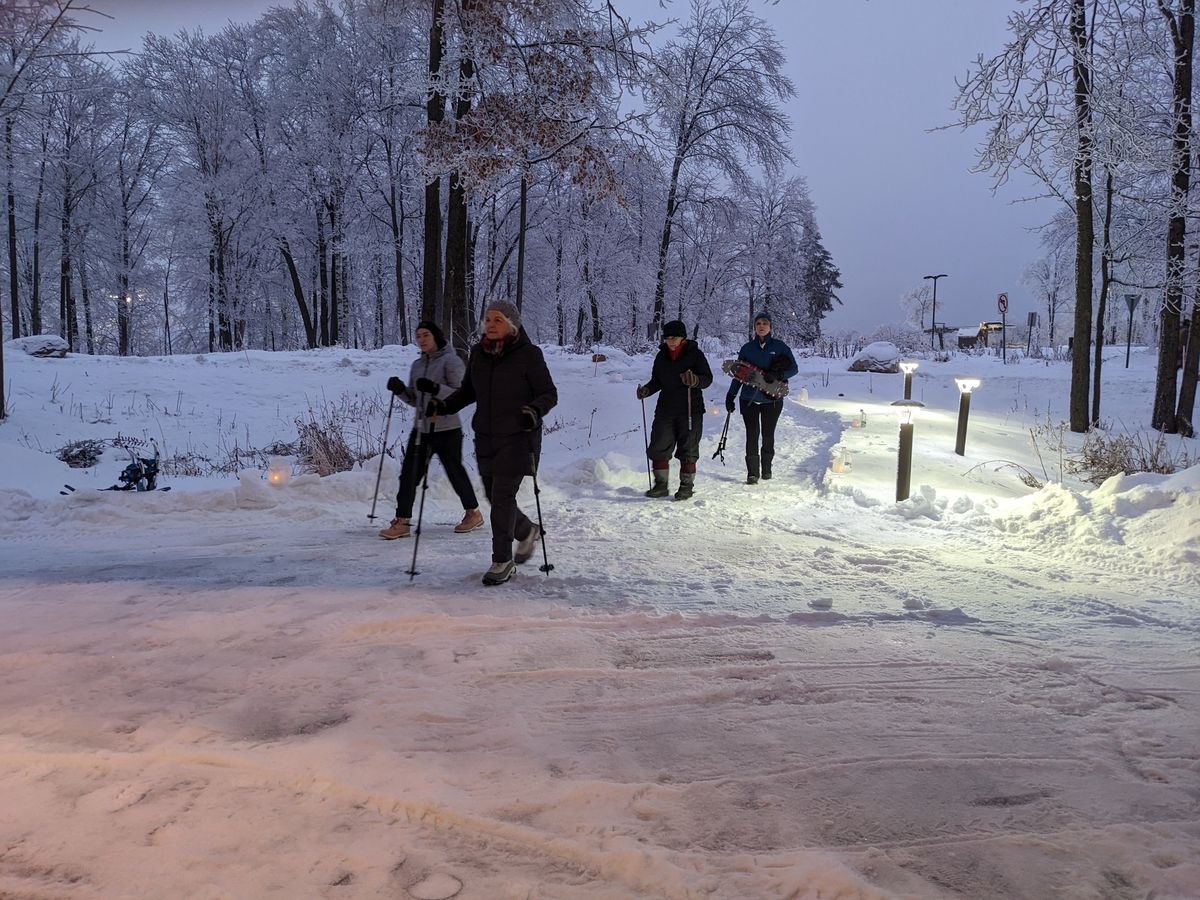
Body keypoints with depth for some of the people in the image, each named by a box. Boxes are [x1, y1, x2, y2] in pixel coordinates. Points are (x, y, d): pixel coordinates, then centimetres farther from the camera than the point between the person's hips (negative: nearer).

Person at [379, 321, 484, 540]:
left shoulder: (450, 361, -7)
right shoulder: (417, 365, 14)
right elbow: (414, 400, 18)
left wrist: (435, 388, -28)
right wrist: (400, 390, -2)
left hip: (447, 430, -6)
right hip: (421, 429, 6)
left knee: (455, 472, 7)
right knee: (409, 473, -2)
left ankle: (473, 513, 27)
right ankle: (402, 521, 1)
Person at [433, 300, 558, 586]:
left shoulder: (529, 354, -8)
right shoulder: (478, 353, 6)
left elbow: (549, 393, -6)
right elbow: (468, 391, 15)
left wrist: (535, 410, -26)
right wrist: (445, 405, -2)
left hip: (517, 437, -5)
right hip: (486, 437, 6)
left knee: (503, 496, -11)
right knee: (495, 496, 12)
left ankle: (502, 561, 1)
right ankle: (527, 532, 40)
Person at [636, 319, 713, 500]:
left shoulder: (695, 354, -6)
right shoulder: (662, 356, 8)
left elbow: (708, 378, -10)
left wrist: (695, 380, -31)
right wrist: (647, 390, -3)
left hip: (691, 409, -4)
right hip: (665, 409, 4)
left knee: (688, 450, 3)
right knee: (659, 448, 2)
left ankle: (687, 486, 15)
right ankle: (661, 485, 13)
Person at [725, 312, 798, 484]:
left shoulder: (780, 347, 2)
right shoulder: (747, 348, 7)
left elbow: (794, 368, 0)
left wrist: (777, 375, -17)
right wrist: (731, 395, 5)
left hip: (772, 399, -1)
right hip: (749, 398, 1)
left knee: (768, 434, 6)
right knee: (752, 434, -4)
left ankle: (766, 469, 23)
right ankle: (752, 472, -1)